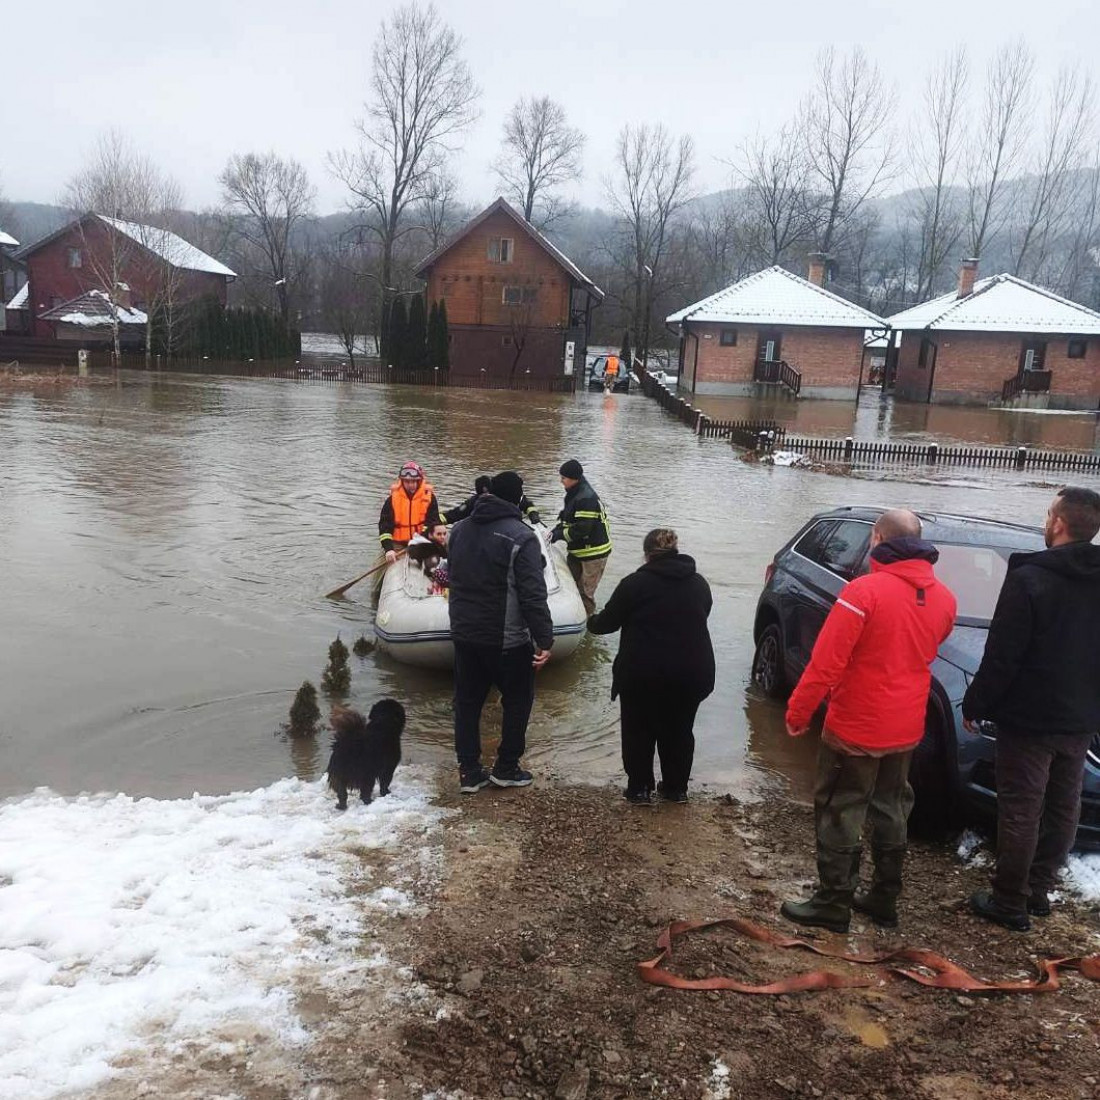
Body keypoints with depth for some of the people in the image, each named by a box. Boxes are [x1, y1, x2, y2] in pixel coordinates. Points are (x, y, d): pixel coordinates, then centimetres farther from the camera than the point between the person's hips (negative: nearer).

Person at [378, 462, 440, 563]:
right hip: (398, 544, 0)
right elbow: (384, 525, -8)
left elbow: (432, 524, -8)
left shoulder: (429, 497, -4)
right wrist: (388, 549, -22)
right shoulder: (393, 499, -4)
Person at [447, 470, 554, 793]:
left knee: (467, 702, 13)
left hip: (464, 633, 6)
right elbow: (533, 595, -20)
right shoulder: (521, 537, -17)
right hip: (508, 639, -6)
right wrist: (544, 639, -15)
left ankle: (469, 772, 18)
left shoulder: (459, 529, 5)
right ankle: (506, 769, 19)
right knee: (517, 702, 12)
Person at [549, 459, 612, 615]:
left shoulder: (586, 498, -24)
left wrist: (561, 534, -18)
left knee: (585, 592, -4)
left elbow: (582, 529, -28)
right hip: (577, 550, 10)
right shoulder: (574, 494, 8)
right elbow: (569, 517, 21)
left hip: (594, 551, -10)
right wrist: (559, 528, 3)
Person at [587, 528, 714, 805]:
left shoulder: (635, 584, -7)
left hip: (644, 674, -4)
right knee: (678, 731, 19)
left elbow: (608, 621, -2)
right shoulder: (699, 585, 8)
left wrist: (592, 623, 20)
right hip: (692, 673, 4)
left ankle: (640, 788, 20)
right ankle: (676, 788, 28)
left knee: (639, 730, 14)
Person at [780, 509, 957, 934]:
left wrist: (797, 712, -12)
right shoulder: (943, 597, 0)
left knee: (839, 813, 6)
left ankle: (832, 905, 13)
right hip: (906, 728, 7)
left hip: (855, 728, -6)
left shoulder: (864, 591, -21)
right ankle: (884, 899, 30)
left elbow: (825, 663, -22)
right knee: (891, 811, 19)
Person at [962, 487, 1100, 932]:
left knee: (1020, 811, 2)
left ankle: (1009, 903, 11)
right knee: (1062, 808, 17)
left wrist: (974, 704, -7)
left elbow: (1000, 657, -18)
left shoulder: (1029, 578, -18)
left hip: (1029, 717, -6)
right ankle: (1038, 890, 30)